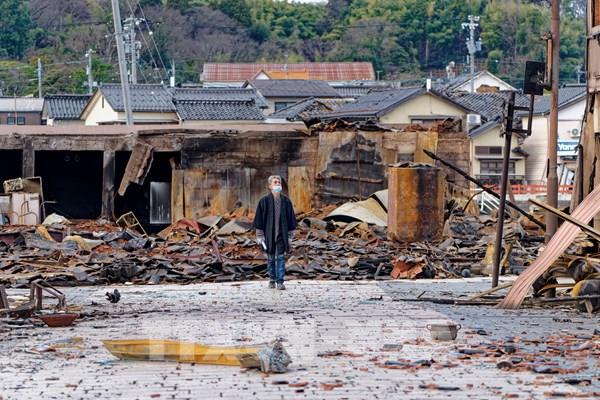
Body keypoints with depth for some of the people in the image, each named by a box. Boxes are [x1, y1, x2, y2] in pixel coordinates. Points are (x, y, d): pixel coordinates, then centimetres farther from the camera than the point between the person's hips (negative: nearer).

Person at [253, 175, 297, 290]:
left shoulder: (286, 201, 4)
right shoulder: (264, 201, -2)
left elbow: (291, 219, 10)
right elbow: (259, 220, 0)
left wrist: (290, 235, 8)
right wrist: (260, 236, -3)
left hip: (282, 234, 0)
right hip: (269, 235, 0)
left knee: (280, 258, -4)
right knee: (271, 258, 8)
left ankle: (280, 281, -5)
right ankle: (272, 280, 18)